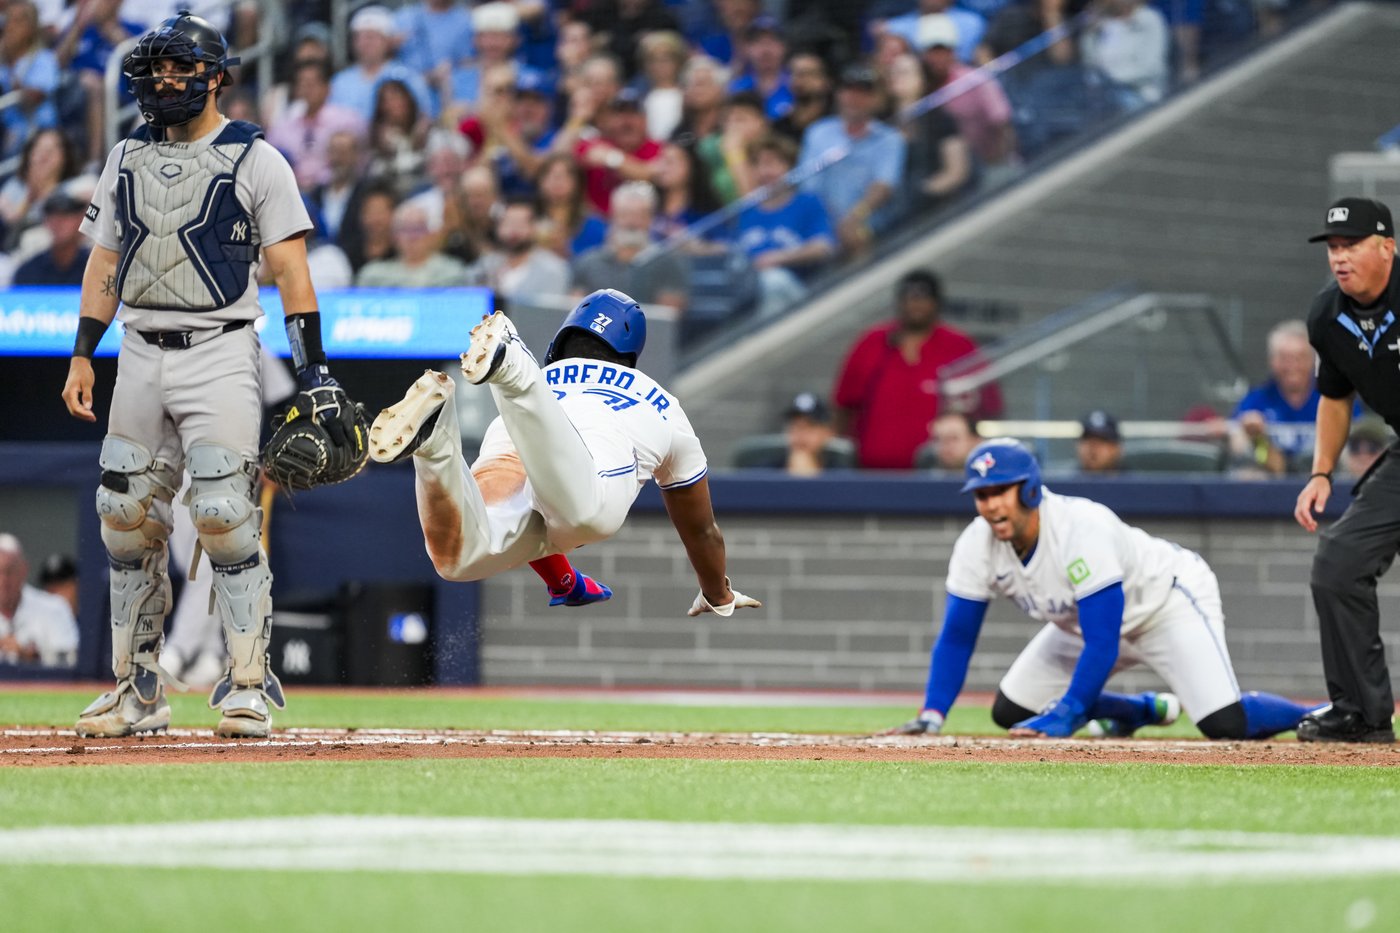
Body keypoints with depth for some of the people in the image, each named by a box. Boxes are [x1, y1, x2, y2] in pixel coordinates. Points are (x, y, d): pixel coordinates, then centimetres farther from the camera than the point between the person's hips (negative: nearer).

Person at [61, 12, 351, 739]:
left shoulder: (255, 159, -2)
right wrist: (82, 354, 9)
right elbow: (105, 262, 18)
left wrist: (314, 370, -13)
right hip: (140, 357, 5)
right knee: (127, 521, 2)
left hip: (219, 354, -5)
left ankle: (249, 685, -7)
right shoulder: (127, 158, 14)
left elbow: (291, 271, -5)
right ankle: (138, 690, 10)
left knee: (224, 518, -13)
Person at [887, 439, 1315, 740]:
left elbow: (1103, 644, -37)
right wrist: (931, 716, -26)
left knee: (1225, 723, -25)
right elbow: (955, 638, -12)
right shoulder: (977, 546, -18)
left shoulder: (1082, 530, -37)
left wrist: (1063, 718, -42)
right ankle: (1146, 710, 23)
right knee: (1011, 712, 3)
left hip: (1168, 600, -7)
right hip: (1087, 622, 8)